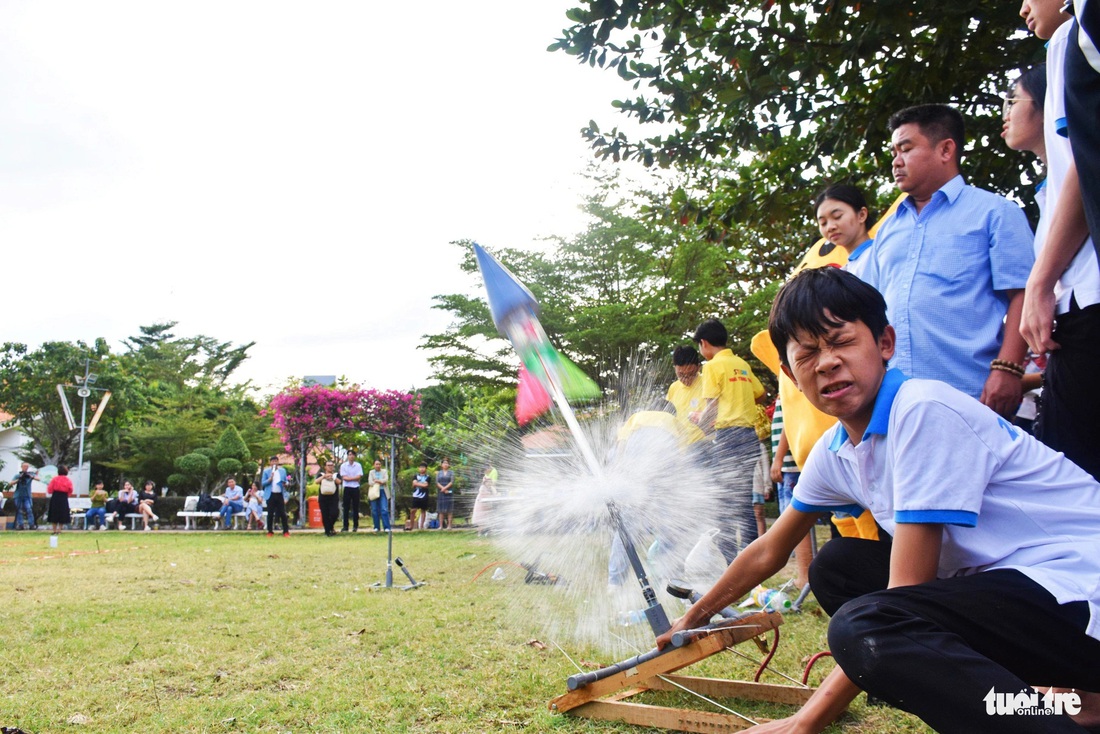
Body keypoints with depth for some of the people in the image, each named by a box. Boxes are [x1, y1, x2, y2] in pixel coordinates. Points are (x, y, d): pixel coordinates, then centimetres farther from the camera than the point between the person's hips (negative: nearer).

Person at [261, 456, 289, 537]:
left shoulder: (282, 471, 10)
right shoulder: (266, 471, 3)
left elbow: (285, 481, 14)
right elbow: (262, 483, 0)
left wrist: (285, 484, -9)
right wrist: (269, 479, -17)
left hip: (280, 495, 1)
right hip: (270, 495, -1)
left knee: (283, 514, -1)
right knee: (270, 514, 2)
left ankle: (286, 531, 2)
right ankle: (270, 531, 11)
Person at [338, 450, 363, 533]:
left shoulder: (358, 465, 4)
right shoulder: (343, 465, 3)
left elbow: (359, 477, -6)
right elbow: (344, 477, -5)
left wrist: (349, 478, -9)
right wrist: (354, 478, -9)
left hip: (355, 488, 0)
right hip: (347, 488, 0)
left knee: (355, 507, 3)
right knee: (346, 508, 0)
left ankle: (355, 526, 8)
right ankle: (345, 526, 4)